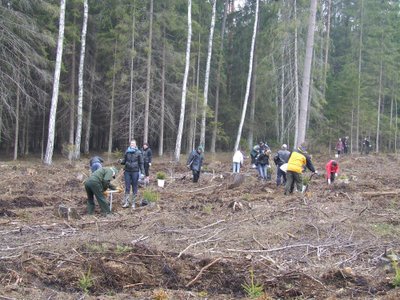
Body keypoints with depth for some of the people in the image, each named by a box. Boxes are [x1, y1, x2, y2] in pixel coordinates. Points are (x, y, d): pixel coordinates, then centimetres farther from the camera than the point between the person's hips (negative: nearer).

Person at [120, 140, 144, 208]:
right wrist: (121, 161, -9)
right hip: (127, 171, 3)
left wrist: (142, 172, -8)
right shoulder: (127, 152, 7)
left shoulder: (138, 152, -2)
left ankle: (133, 203, 13)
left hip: (135, 172, -2)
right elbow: (124, 161, 13)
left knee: (134, 188, 5)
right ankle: (126, 203, 10)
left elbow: (141, 163, -1)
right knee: (127, 188, 4)